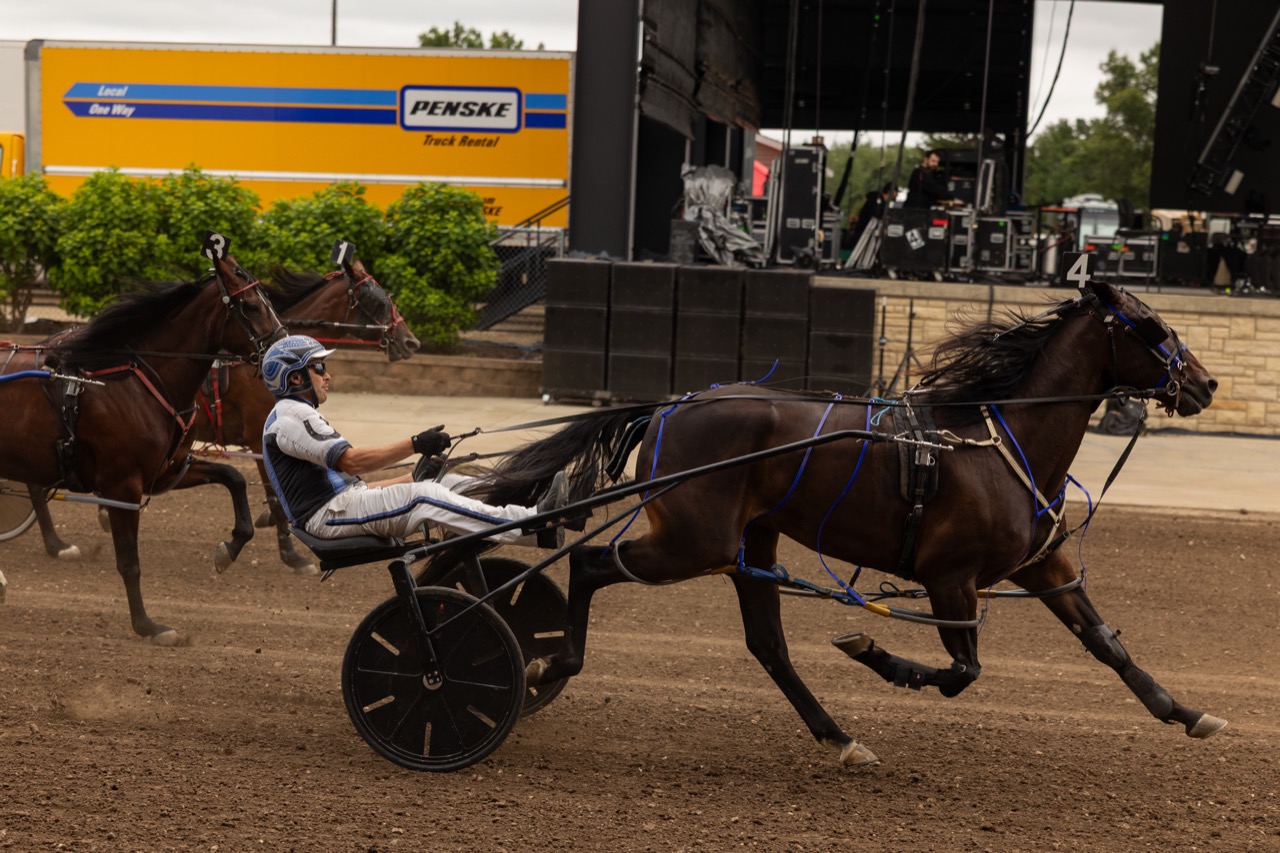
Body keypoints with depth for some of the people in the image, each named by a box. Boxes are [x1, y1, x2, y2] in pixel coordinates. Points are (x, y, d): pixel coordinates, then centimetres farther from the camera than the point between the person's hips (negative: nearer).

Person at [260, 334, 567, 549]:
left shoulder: (297, 414, 26)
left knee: (444, 482, -2)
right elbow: (350, 462, -21)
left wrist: (413, 477, 17)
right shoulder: (291, 415, -9)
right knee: (423, 497, -26)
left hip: (345, 500, 10)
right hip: (328, 515, -10)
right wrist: (414, 444, -22)